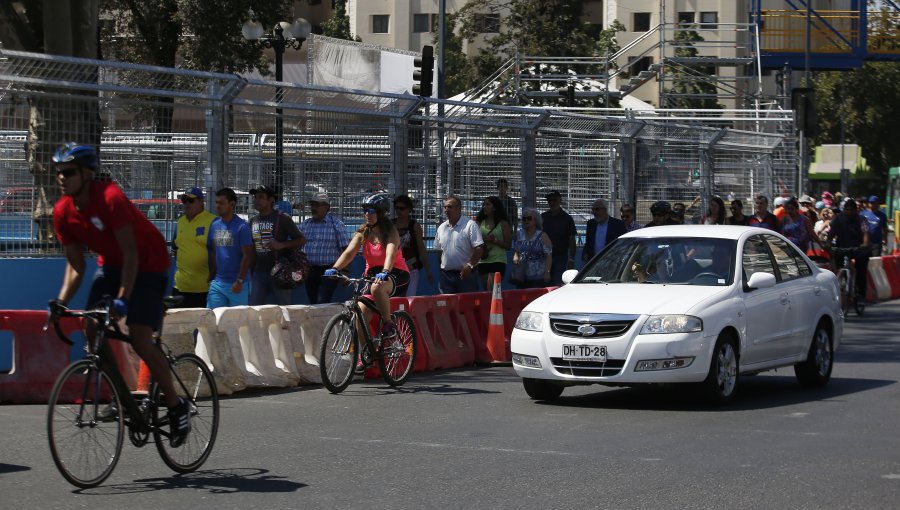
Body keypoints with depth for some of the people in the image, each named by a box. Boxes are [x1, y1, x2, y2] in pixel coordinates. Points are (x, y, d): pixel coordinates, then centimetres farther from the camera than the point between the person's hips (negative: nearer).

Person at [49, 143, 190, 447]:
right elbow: (75, 265, -2)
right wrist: (61, 302, -16)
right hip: (110, 264, 7)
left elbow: (131, 253, -30)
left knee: (140, 339, -16)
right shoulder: (63, 212, -9)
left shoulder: (110, 198, -29)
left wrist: (122, 298, -36)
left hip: (148, 264, -7)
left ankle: (177, 408, -3)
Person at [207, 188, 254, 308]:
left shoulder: (241, 226, -8)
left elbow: (247, 256, -11)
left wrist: (240, 281, -16)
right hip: (217, 282, 5)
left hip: (236, 284, -5)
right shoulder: (214, 225, 9)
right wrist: (211, 277, 10)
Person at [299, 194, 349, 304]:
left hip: (329, 271, -5)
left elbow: (344, 249, -4)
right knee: (313, 303, 9)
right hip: (309, 271, 5)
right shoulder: (304, 225, 11)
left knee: (323, 303, -16)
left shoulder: (336, 225, -2)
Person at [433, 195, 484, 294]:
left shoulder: (470, 225, -7)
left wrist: (470, 266, -21)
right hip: (446, 275, 5)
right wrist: (442, 266, 13)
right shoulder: (441, 228, 13)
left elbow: (479, 248, -13)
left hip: (465, 274, -5)